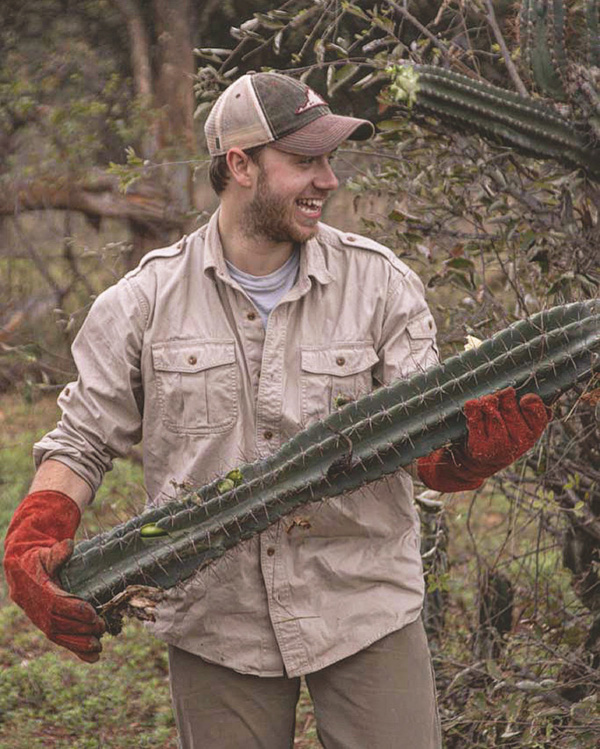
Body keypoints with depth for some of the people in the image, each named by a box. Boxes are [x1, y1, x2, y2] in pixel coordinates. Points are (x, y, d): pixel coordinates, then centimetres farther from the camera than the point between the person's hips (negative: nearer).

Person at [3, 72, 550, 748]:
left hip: (366, 614, 0)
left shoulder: (380, 283, 1)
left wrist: (471, 444, -27)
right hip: (214, 623, 0)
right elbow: (81, 443, 6)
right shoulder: (146, 300, 1)